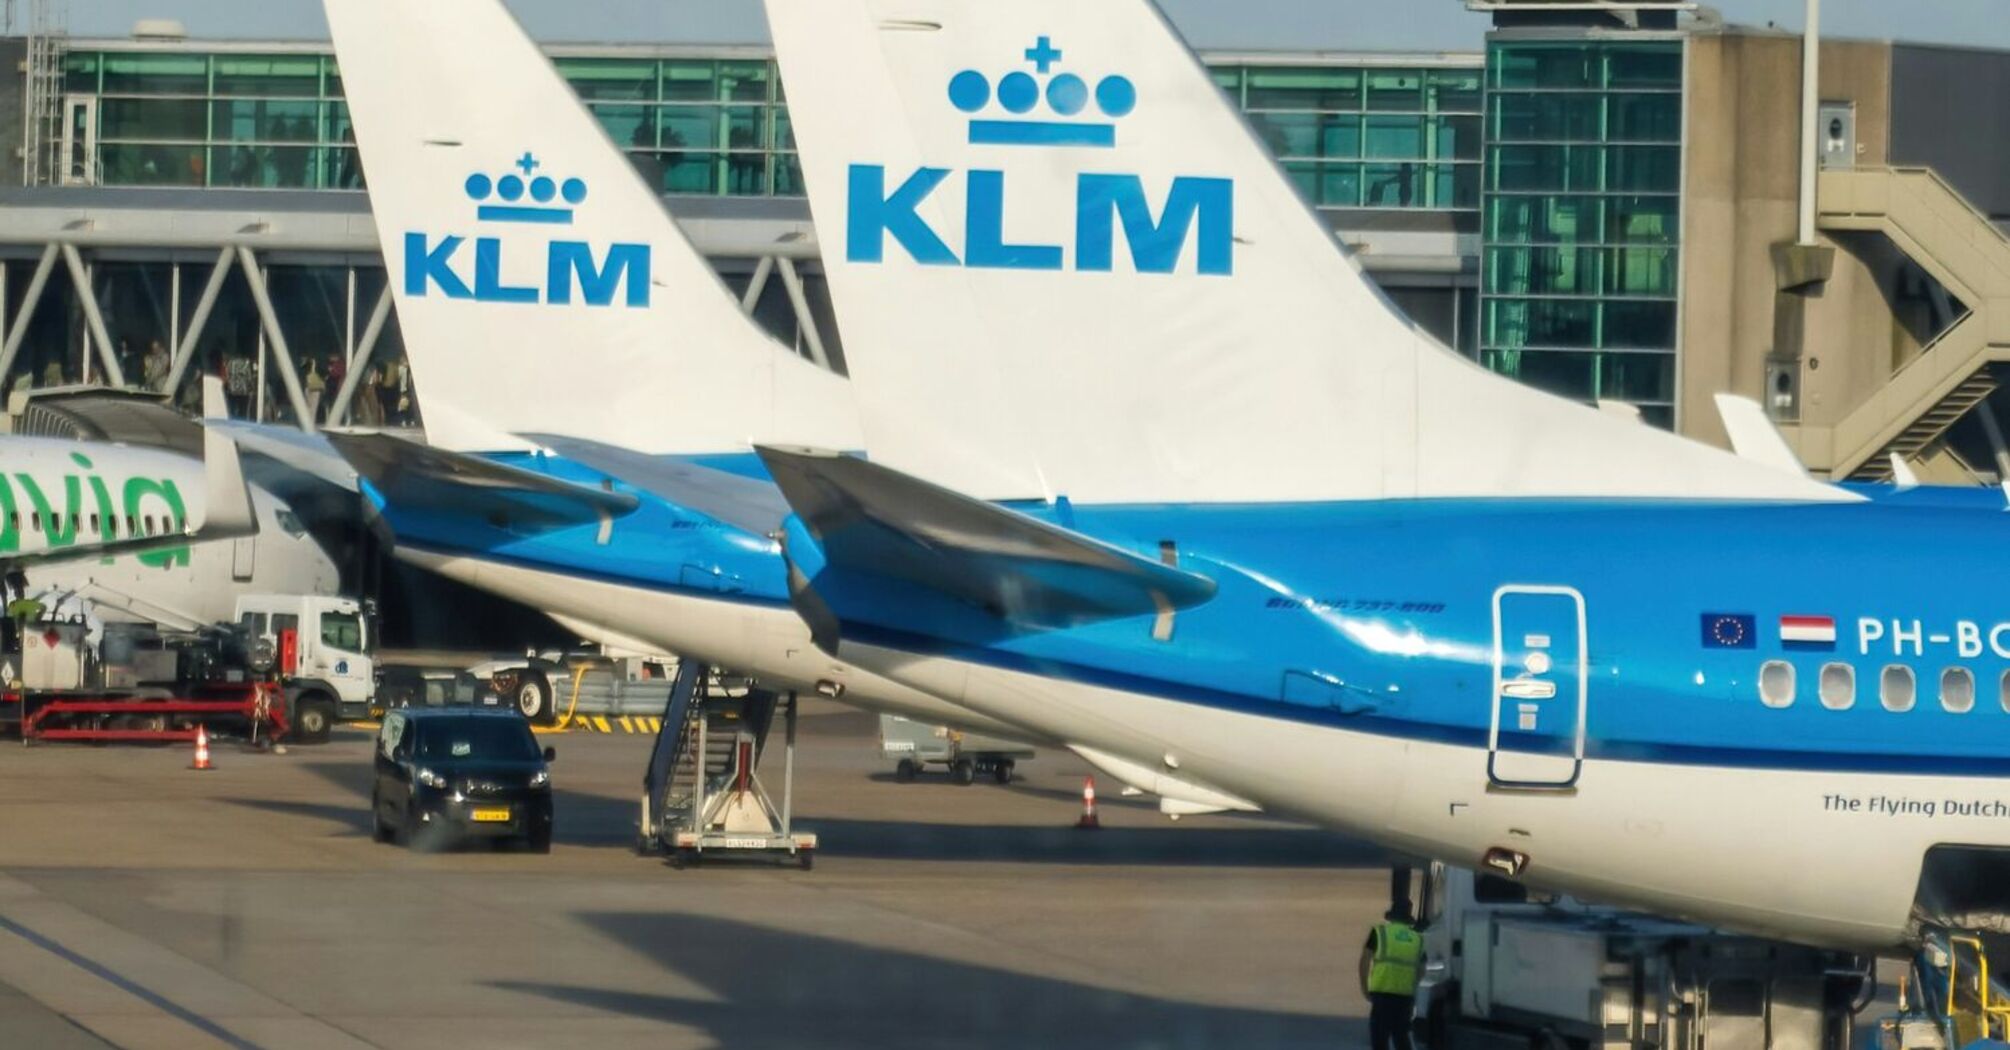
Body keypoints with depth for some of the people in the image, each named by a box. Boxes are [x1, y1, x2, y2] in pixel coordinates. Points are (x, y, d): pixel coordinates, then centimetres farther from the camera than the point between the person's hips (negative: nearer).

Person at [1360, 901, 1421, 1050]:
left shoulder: (1379, 932, 6)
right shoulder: (1417, 939, 15)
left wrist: (1364, 987, 10)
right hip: (1406, 992, 3)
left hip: (1383, 991, -3)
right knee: (1401, 1035, 16)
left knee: (1379, 1035, 0)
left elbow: (1365, 960, 2)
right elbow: (1421, 968, 15)